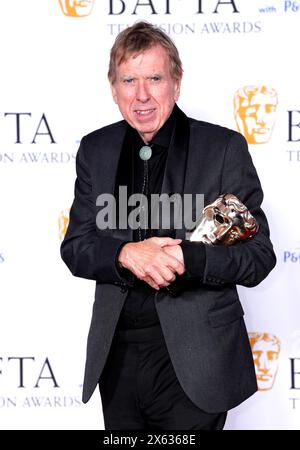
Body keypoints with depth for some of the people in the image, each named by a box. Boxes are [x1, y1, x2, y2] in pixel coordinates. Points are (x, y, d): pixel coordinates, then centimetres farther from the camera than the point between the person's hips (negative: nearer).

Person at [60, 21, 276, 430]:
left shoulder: (224, 148, -6)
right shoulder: (95, 150, 6)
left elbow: (259, 257, -7)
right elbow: (74, 249, 4)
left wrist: (186, 258, -25)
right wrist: (125, 254, -18)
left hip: (193, 362, -4)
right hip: (117, 356, 4)